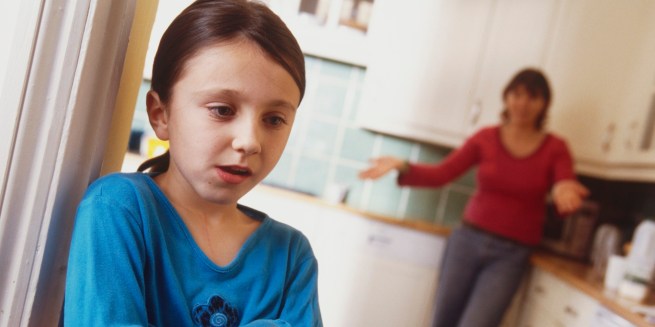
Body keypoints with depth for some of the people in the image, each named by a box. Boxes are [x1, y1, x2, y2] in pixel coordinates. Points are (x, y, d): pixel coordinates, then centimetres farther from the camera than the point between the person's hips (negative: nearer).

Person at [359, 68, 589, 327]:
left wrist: (564, 192, -41)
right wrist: (402, 167, -20)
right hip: (467, 240, 2)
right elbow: (441, 174, -4)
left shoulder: (555, 149, -3)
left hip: (510, 254, -2)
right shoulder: (486, 138, 0)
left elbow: (567, 190, -16)